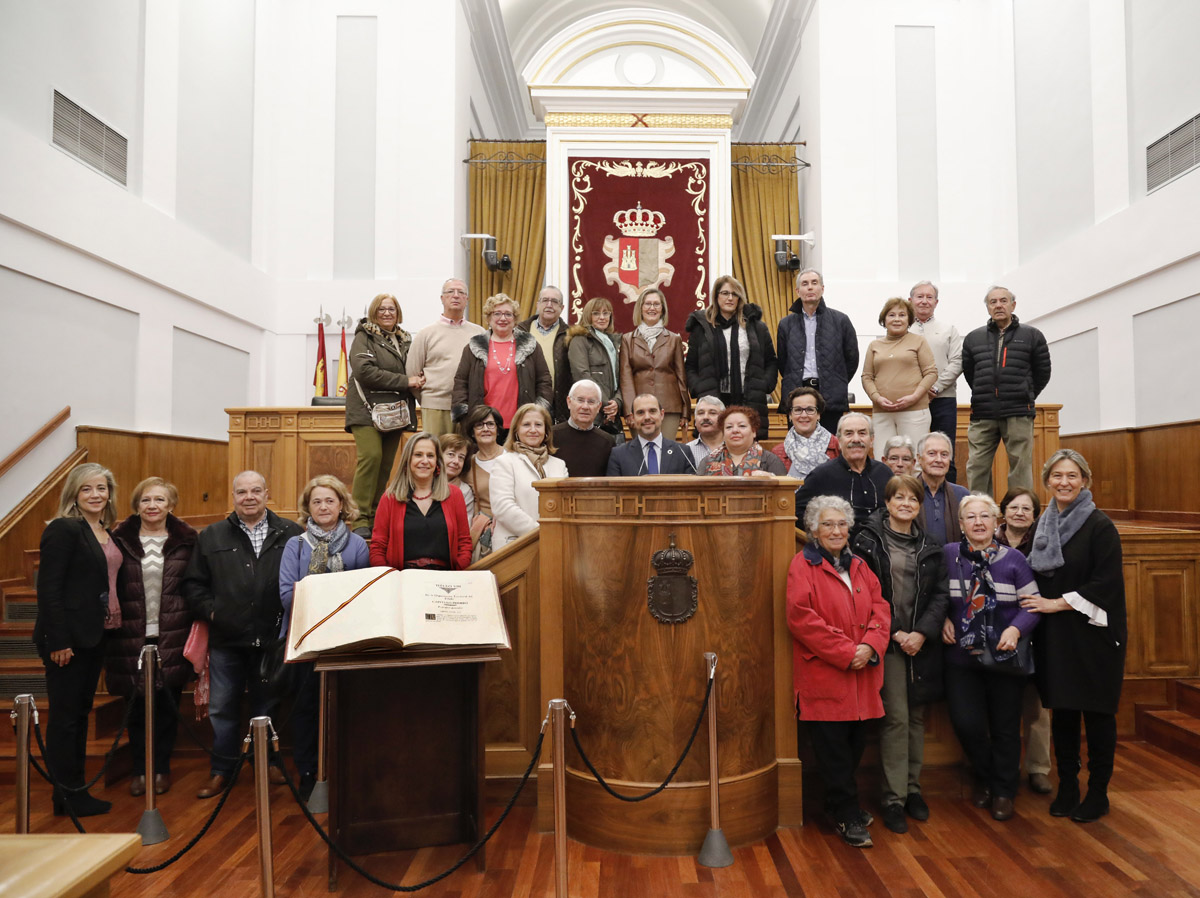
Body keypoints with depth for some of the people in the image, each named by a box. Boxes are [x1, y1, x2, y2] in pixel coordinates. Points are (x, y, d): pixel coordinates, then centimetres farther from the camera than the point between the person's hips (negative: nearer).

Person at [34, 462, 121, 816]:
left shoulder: (107, 533, 11)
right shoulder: (63, 529, -12)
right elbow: (48, 588, -16)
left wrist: (112, 626, 8)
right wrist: (58, 641, -19)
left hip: (94, 636, 8)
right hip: (67, 638, -8)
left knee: (80, 713, 15)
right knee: (65, 715, 3)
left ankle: (75, 790, 26)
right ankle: (67, 795, 14)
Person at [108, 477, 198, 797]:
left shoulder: (186, 540, 2)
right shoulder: (120, 539, 2)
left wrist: (195, 632, -4)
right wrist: (110, 621, -6)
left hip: (172, 638, 0)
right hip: (131, 638, 0)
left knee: (167, 706, 8)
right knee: (136, 707, 9)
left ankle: (162, 768, 24)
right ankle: (140, 769, 25)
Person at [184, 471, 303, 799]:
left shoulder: (291, 534, 0)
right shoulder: (211, 536, 8)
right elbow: (193, 584, 10)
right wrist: (210, 610, -2)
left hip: (273, 638, -1)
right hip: (226, 639, 1)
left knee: (268, 707, 13)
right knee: (222, 709, 9)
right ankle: (221, 771, 23)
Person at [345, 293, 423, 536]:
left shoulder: (404, 340, 20)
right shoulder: (364, 336, 1)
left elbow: (410, 372, 30)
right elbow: (364, 370, -14)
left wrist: (417, 380, 5)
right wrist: (404, 381, -15)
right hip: (367, 409, -6)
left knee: (386, 464, 2)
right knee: (371, 457, -18)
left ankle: (376, 517, 7)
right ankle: (360, 519, -14)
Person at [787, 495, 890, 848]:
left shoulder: (859, 566, 15)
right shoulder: (802, 566, -7)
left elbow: (880, 608, 8)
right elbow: (801, 618, -16)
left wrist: (870, 646, -10)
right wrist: (846, 653, -17)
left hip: (862, 678, 6)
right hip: (823, 677, -6)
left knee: (855, 745, 14)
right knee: (833, 750, 1)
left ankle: (839, 804, 33)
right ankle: (847, 816, 16)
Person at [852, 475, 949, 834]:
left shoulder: (930, 547, 9)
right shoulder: (868, 541, -3)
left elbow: (941, 594, 5)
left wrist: (922, 633, -9)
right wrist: (894, 633, -12)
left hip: (922, 642, 4)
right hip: (887, 642, -4)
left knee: (917, 716, 11)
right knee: (896, 717, -5)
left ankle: (912, 788, 26)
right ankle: (893, 798, 6)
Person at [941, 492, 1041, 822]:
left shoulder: (1013, 559, -2)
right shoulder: (948, 554, -1)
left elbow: (1032, 603, -1)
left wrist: (1016, 629, -16)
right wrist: (944, 619, -5)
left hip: (1004, 658, 0)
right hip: (962, 657, 0)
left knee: (1005, 727, 9)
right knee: (966, 723, -3)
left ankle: (1003, 791, 29)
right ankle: (984, 776, 27)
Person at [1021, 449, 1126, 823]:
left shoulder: (1099, 525, -8)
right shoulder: (1044, 525, 9)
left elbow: (1106, 583, -14)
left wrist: (1058, 603, -13)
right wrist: (1039, 604, 4)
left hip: (1092, 633, -5)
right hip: (1054, 634, 5)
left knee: (1096, 712, 4)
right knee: (1062, 711, 10)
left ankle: (1098, 793, 19)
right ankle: (1067, 788, 23)